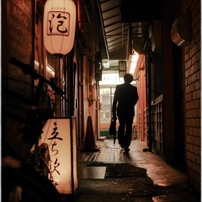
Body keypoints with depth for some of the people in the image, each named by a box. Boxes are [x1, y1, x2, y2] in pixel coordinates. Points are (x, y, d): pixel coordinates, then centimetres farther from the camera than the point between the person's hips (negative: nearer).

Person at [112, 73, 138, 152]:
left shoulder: (118, 87, -2)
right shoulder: (134, 89, -3)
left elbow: (115, 100, -3)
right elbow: (136, 99, 2)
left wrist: (114, 111, 2)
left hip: (120, 110, 1)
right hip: (130, 111, -1)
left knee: (121, 126, 18)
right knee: (128, 128, 3)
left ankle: (121, 142, 14)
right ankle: (126, 145, -2)